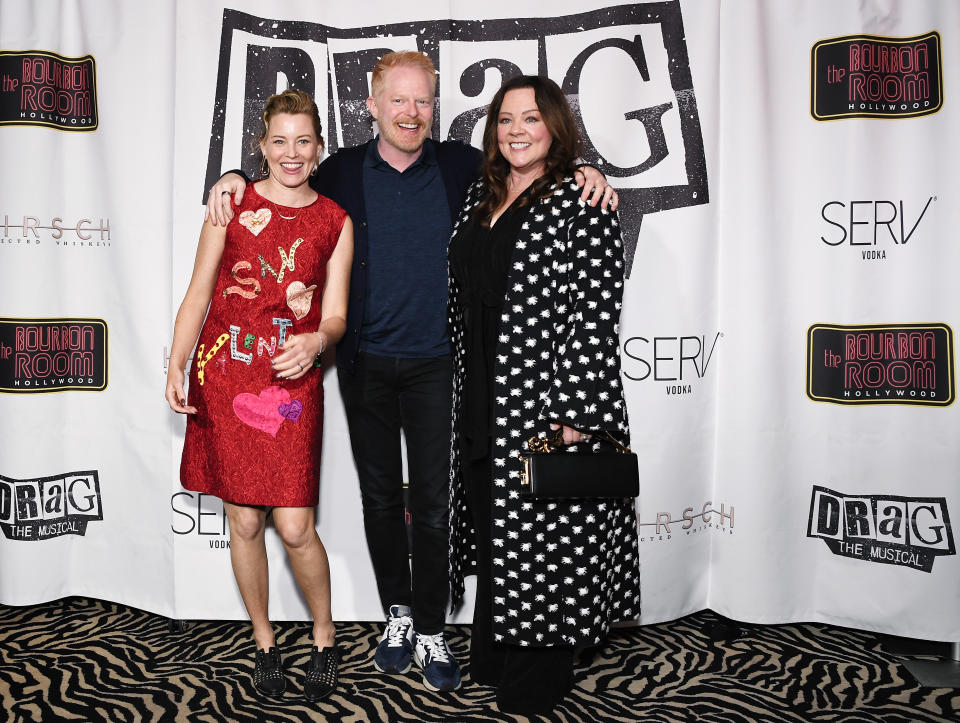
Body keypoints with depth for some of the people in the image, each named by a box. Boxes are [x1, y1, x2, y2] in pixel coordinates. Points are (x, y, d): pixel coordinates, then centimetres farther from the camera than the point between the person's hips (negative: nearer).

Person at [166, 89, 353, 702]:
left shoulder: (335, 221, 6)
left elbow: (336, 315, 3)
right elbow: (198, 294, 5)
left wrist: (316, 341, -19)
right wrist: (176, 368, -5)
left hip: (293, 384, -1)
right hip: (225, 378, 1)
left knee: (295, 526, -5)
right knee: (245, 520, 8)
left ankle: (325, 640, 20)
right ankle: (265, 644, 27)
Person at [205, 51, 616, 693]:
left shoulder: (461, 166, 1)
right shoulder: (342, 172, 4)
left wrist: (582, 172, -12)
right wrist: (237, 178, -1)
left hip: (434, 363, -1)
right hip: (366, 363, 2)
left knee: (432, 501, 2)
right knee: (380, 495, 13)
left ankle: (431, 633, 17)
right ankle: (398, 612, 31)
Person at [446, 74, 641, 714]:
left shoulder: (580, 201, -10)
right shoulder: (481, 196, 12)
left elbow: (596, 313, -17)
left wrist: (575, 415, -21)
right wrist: (467, 391, 15)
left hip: (549, 401, -7)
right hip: (482, 399, 7)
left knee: (542, 535, 4)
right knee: (493, 529, 17)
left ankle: (536, 684, 23)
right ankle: (493, 658, 36)